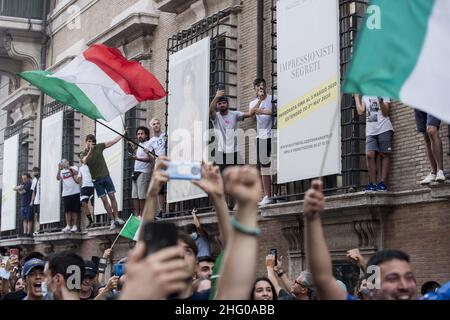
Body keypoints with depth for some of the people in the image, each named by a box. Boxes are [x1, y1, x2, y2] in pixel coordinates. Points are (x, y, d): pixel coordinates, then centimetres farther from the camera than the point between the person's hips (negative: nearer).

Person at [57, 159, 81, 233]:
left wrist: (68, 167, -15)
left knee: (75, 210, -3)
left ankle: (74, 226, 0)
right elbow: (58, 178, -1)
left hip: (75, 192, -3)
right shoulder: (62, 172, 16)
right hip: (66, 193, 3)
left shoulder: (74, 168, 7)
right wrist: (59, 169, -10)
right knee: (67, 210, 0)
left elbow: (76, 173, -14)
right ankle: (68, 226, 0)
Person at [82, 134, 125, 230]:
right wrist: (90, 151, -46)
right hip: (97, 180, -1)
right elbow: (84, 161, -30)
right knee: (104, 199, -1)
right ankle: (112, 220, 3)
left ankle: (117, 218, 4)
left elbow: (113, 141, 2)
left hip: (106, 176, 1)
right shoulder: (84, 153, -7)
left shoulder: (99, 147, -1)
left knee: (112, 196, -2)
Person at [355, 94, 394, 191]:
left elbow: (385, 113, -4)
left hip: (384, 129, -4)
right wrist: (356, 97, 11)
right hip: (370, 131, 4)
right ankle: (373, 184, -6)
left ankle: (383, 183, -4)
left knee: (384, 155, -4)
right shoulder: (365, 96, 18)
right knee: (369, 155, -9)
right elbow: (360, 111, 6)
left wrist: (380, 100, -19)